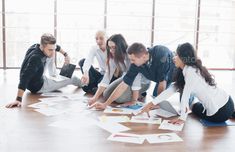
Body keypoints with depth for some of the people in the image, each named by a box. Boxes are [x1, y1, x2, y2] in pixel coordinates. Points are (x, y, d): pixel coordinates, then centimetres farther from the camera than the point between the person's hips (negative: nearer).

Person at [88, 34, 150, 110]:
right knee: (106, 95, -4)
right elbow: (106, 77, -17)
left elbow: (136, 78, -34)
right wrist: (95, 97, -25)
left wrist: (134, 101, -35)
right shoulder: (113, 58, -13)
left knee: (119, 97, -25)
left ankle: (139, 94, 2)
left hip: (142, 81, -7)